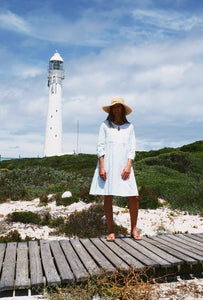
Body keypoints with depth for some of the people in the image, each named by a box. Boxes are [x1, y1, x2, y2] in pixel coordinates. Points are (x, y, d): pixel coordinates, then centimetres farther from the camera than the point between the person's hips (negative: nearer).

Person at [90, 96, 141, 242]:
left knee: (134, 198, -4)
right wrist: (101, 167, -8)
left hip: (124, 166, 2)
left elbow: (132, 148, 8)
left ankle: (134, 229, 14)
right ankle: (111, 231, 13)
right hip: (108, 165, -1)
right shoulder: (105, 125, 7)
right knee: (108, 198, 0)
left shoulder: (129, 127, 11)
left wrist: (128, 166, -6)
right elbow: (100, 146, 2)